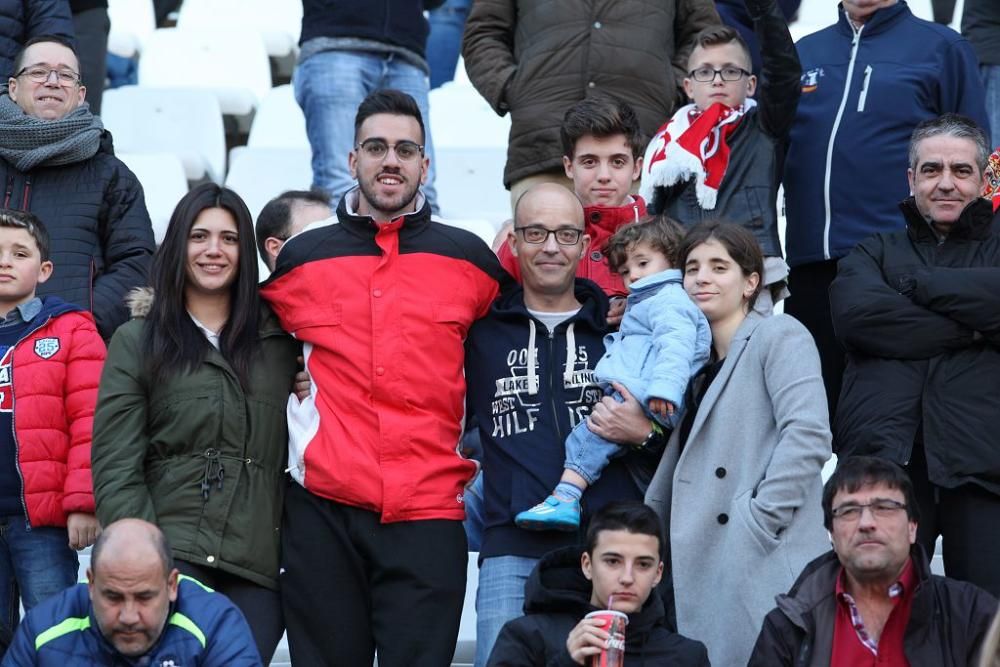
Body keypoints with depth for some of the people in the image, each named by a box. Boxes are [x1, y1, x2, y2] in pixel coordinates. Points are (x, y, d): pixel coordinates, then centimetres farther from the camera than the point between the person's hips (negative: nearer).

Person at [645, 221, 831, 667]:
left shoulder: (779, 336, -1)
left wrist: (759, 522, -17)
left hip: (767, 569, -8)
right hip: (706, 572, 8)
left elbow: (808, 434, -15)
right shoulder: (699, 364, 23)